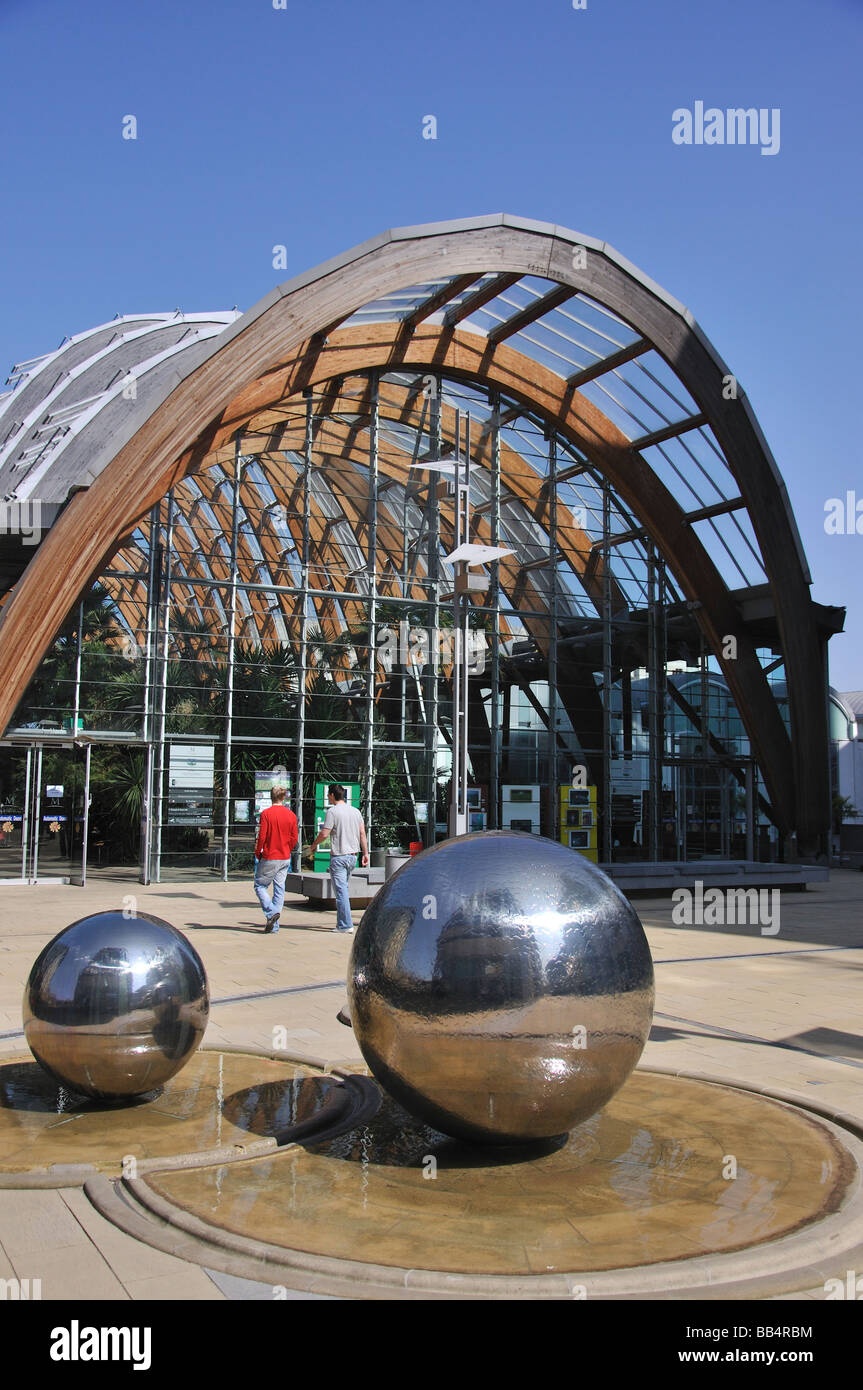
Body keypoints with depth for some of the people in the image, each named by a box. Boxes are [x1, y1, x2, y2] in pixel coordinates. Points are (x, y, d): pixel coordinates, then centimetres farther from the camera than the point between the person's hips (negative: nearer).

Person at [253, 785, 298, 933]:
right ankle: (274, 926, 9)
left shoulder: (266, 813, -11)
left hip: (269, 858, -4)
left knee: (260, 886, 8)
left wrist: (257, 854, 1)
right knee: (279, 889, 8)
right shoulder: (291, 815, 2)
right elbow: (294, 838, 4)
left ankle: (271, 912, -13)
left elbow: (261, 837, -12)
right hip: (285, 859, 4)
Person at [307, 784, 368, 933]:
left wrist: (313, 845, 3)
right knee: (344, 888, 17)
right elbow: (362, 833, 8)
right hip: (353, 855, 7)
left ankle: (345, 925, -7)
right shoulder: (355, 811, 10)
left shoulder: (333, 812, -11)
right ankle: (342, 921, 21)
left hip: (339, 856, -7)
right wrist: (365, 852, 11)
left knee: (341, 890, -5)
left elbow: (324, 834, -13)